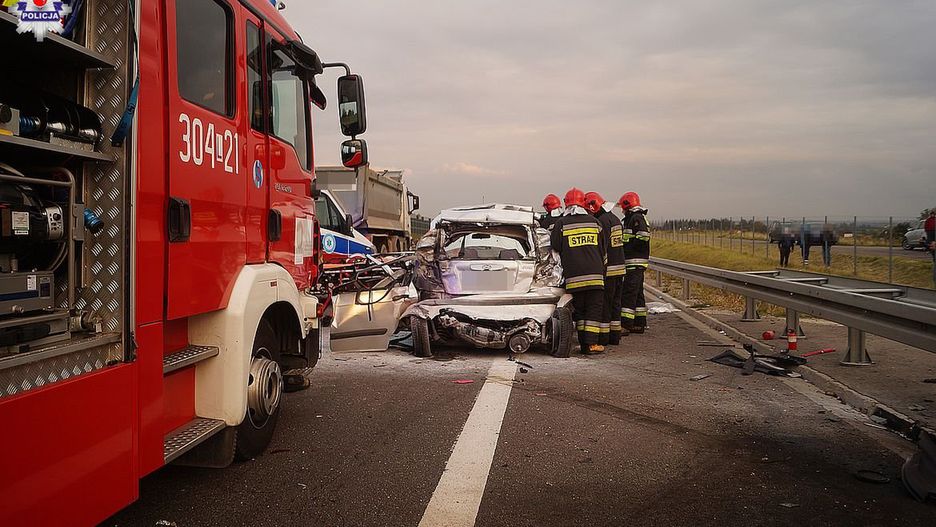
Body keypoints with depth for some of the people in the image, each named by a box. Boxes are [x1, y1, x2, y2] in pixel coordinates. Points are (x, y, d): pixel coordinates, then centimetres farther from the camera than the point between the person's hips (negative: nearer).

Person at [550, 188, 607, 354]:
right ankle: (591, 343, -5)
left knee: (579, 310, 9)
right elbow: (603, 249, 15)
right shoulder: (593, 221, 9)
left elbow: (555, 248, 4)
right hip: (595, 274, 1)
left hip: (573, 276, -1)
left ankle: (584, 343, 9)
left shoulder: (560, 224, 1)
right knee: (594, 308, 3)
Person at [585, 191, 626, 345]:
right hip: (620, 267, 9)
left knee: (604, 303, -2)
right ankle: (615, 335, 18)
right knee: (615, 302, 13)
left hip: (607, 269, -9)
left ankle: (603, 336, 2)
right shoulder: (615, 219, 14)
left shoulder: (601, 221, -15)